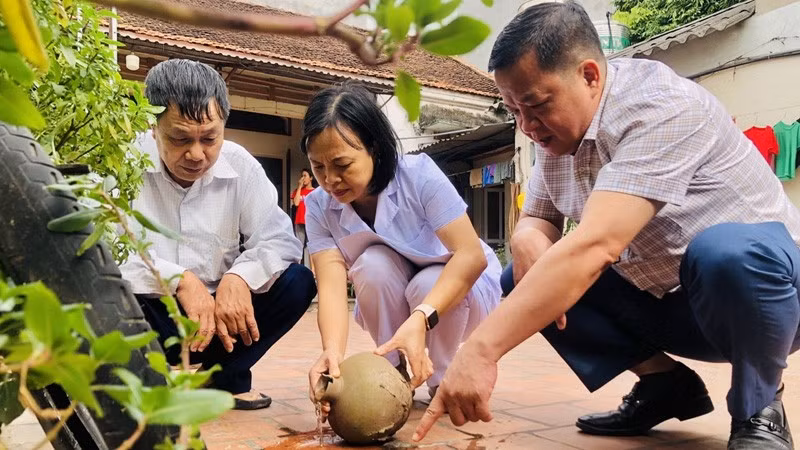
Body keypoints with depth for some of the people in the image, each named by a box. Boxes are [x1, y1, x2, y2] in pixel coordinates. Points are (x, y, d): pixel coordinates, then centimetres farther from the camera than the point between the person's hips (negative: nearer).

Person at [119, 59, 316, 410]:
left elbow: (279, 239, -9)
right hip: (148, 317, -3)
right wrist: (178, 280, -34)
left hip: (217, 316, 3)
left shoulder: (240, 165, -5)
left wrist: (240, 277, -29)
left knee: (297, 282, -17)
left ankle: (226, 377, 0)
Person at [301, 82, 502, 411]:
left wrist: (420, 319, -49)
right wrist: (333, 350, -50)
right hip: (390, 305, 2)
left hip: (456, 286, -2)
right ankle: (394, 373, -8)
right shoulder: (318, 207, -19)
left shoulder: (419, 174, -29)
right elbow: (332, 284, -29)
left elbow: (472, 255, -34)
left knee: (426, 284, -35)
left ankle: (443, 381, -6)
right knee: (373, 264, -30)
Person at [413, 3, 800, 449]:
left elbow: (594, 245, -41)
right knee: (526, 283, -7)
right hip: (666, 303, 7)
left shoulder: (660, 109, -28)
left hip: (760, 276, -6)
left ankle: (758, 410, -11)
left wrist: (480, 351, -45)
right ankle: (666, 383, 4)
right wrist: (528, 243, -22)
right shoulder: (559, 129, -4)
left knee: (725, 254, -40)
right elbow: (536, 219, 5)